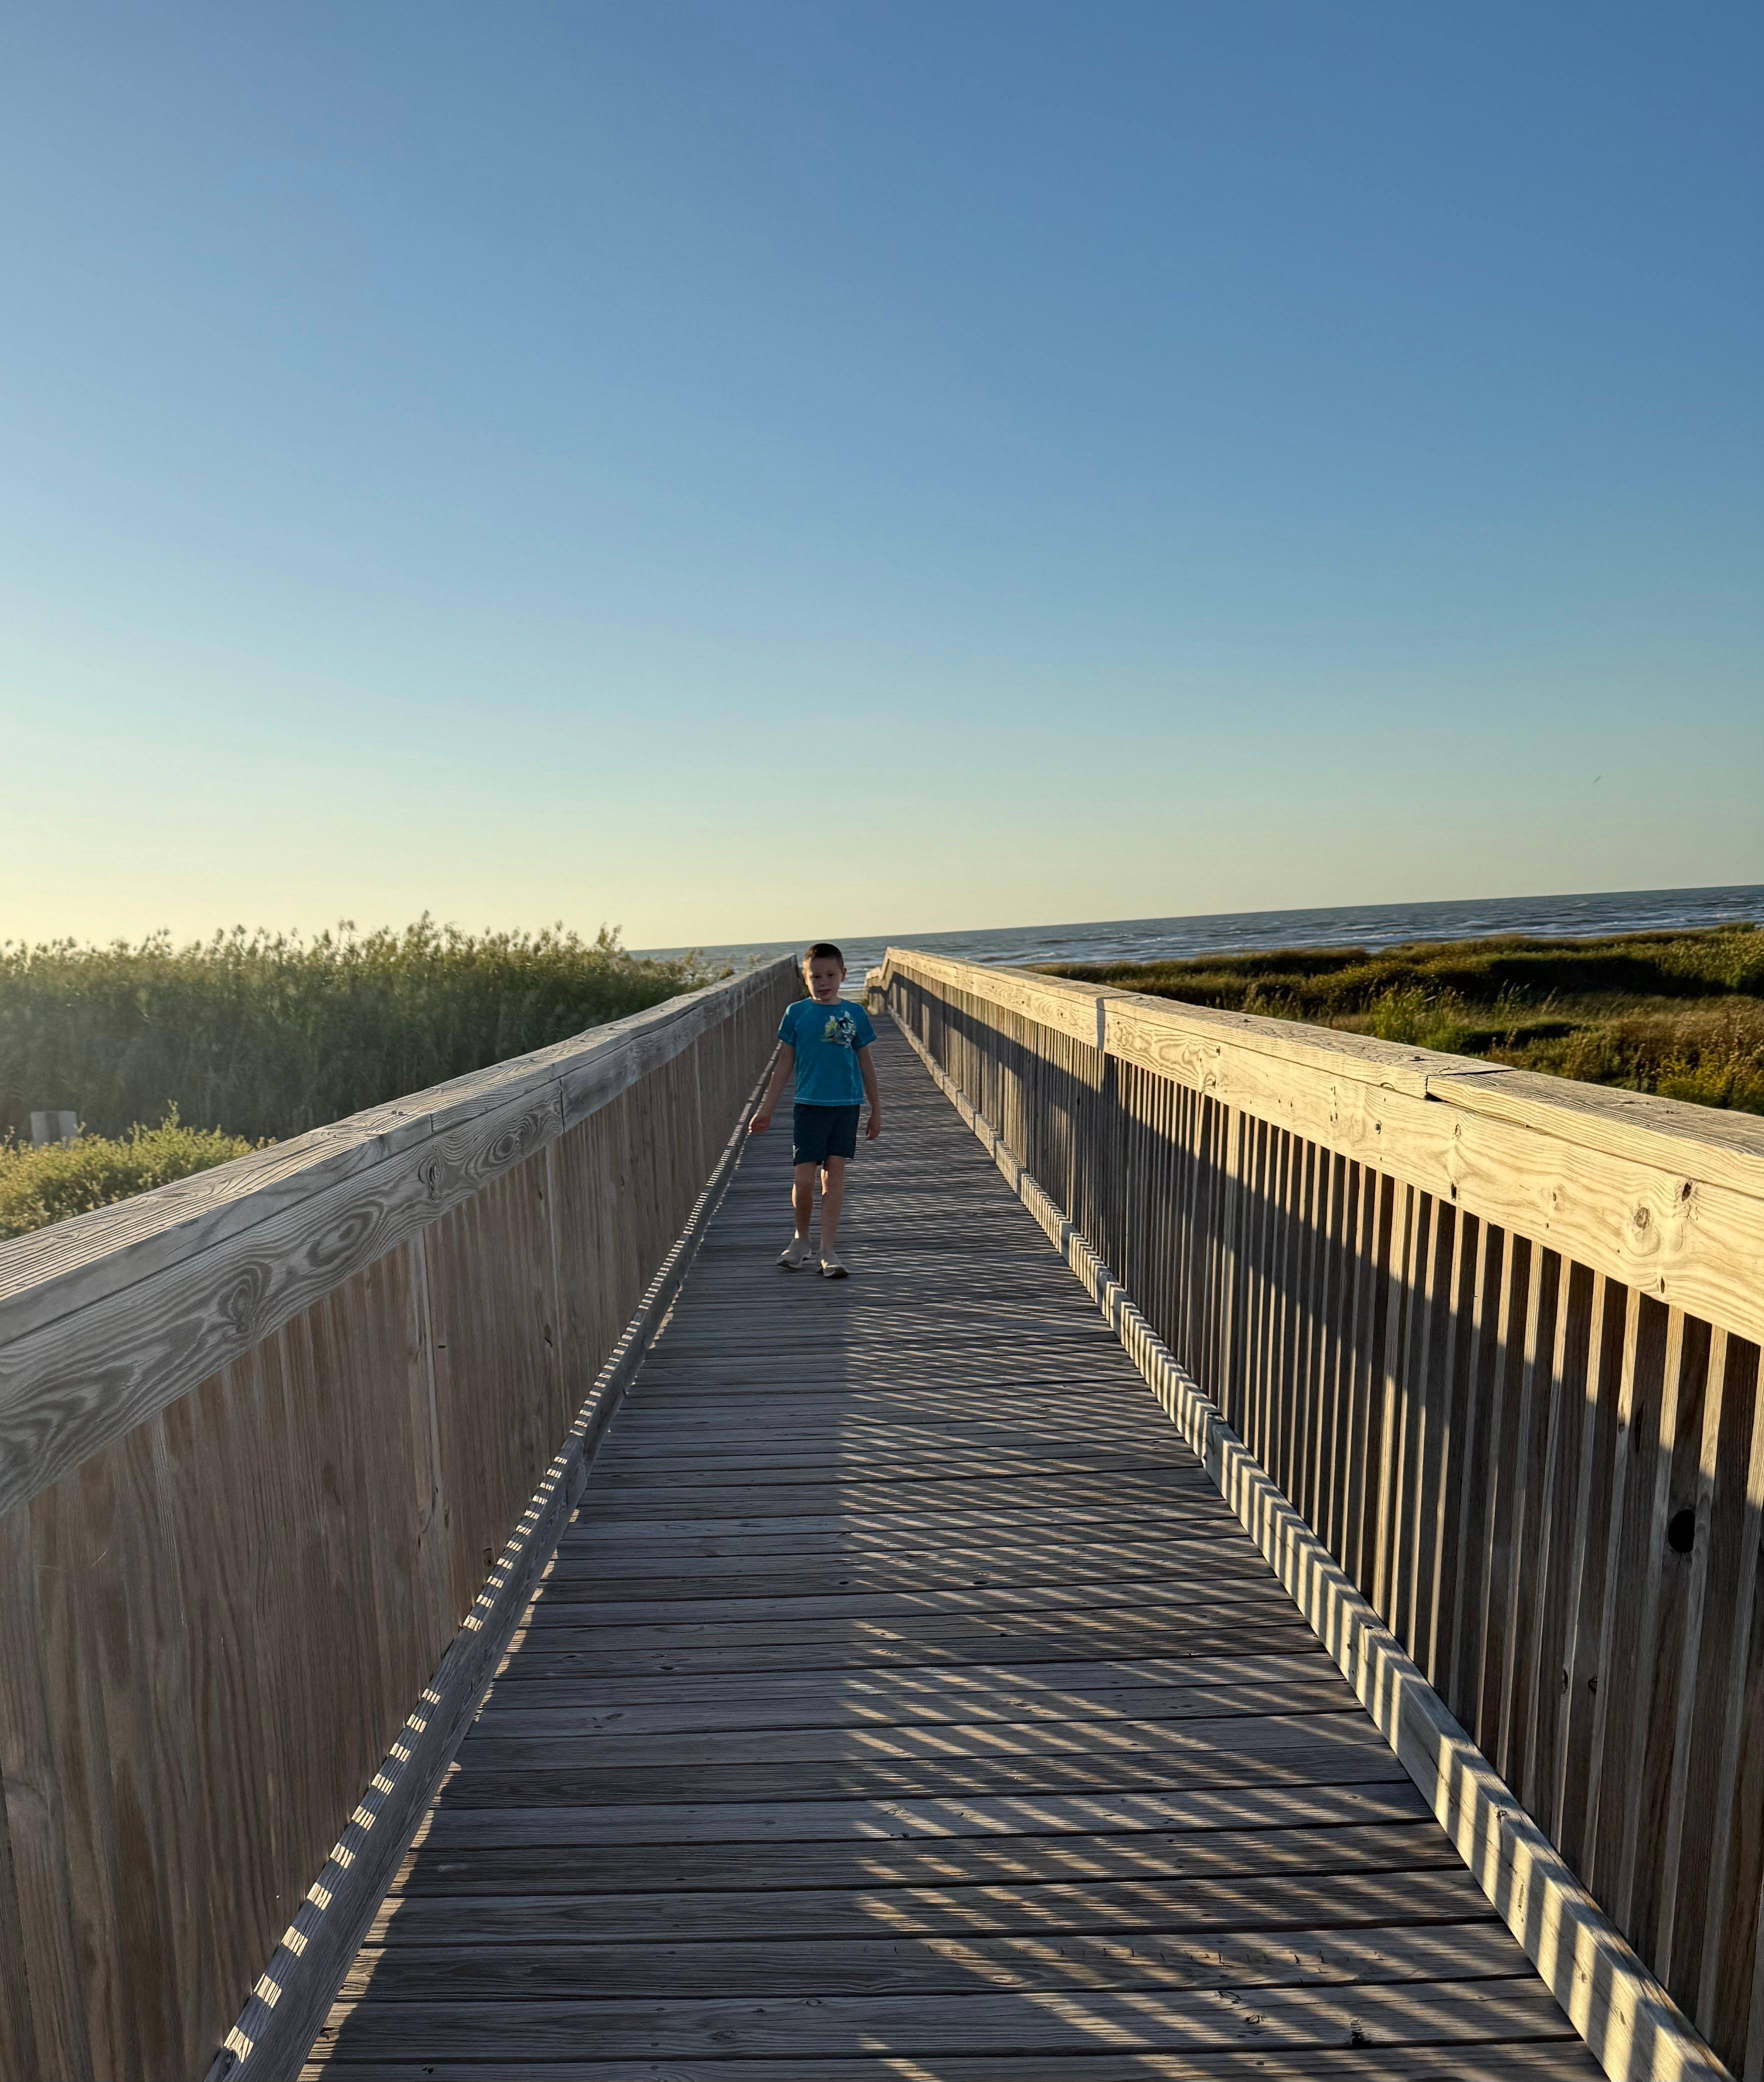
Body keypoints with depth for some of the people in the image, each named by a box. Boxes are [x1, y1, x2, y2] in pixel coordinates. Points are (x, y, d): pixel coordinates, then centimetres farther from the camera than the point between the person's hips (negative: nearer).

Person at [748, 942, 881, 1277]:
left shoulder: (854, 1014, 4)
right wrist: (765, 1110, 6)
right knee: (804, 1178, -2)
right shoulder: (796, 1013, 1)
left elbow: (865, 1063, 11)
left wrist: (876, 1110, 12)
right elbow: (784, 1063, 6)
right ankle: (801, 1239, 23)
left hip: (846, 1105, 1)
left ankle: (828, 1250, 9)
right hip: (809, 1105, -1)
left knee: (834, 1175, 3)